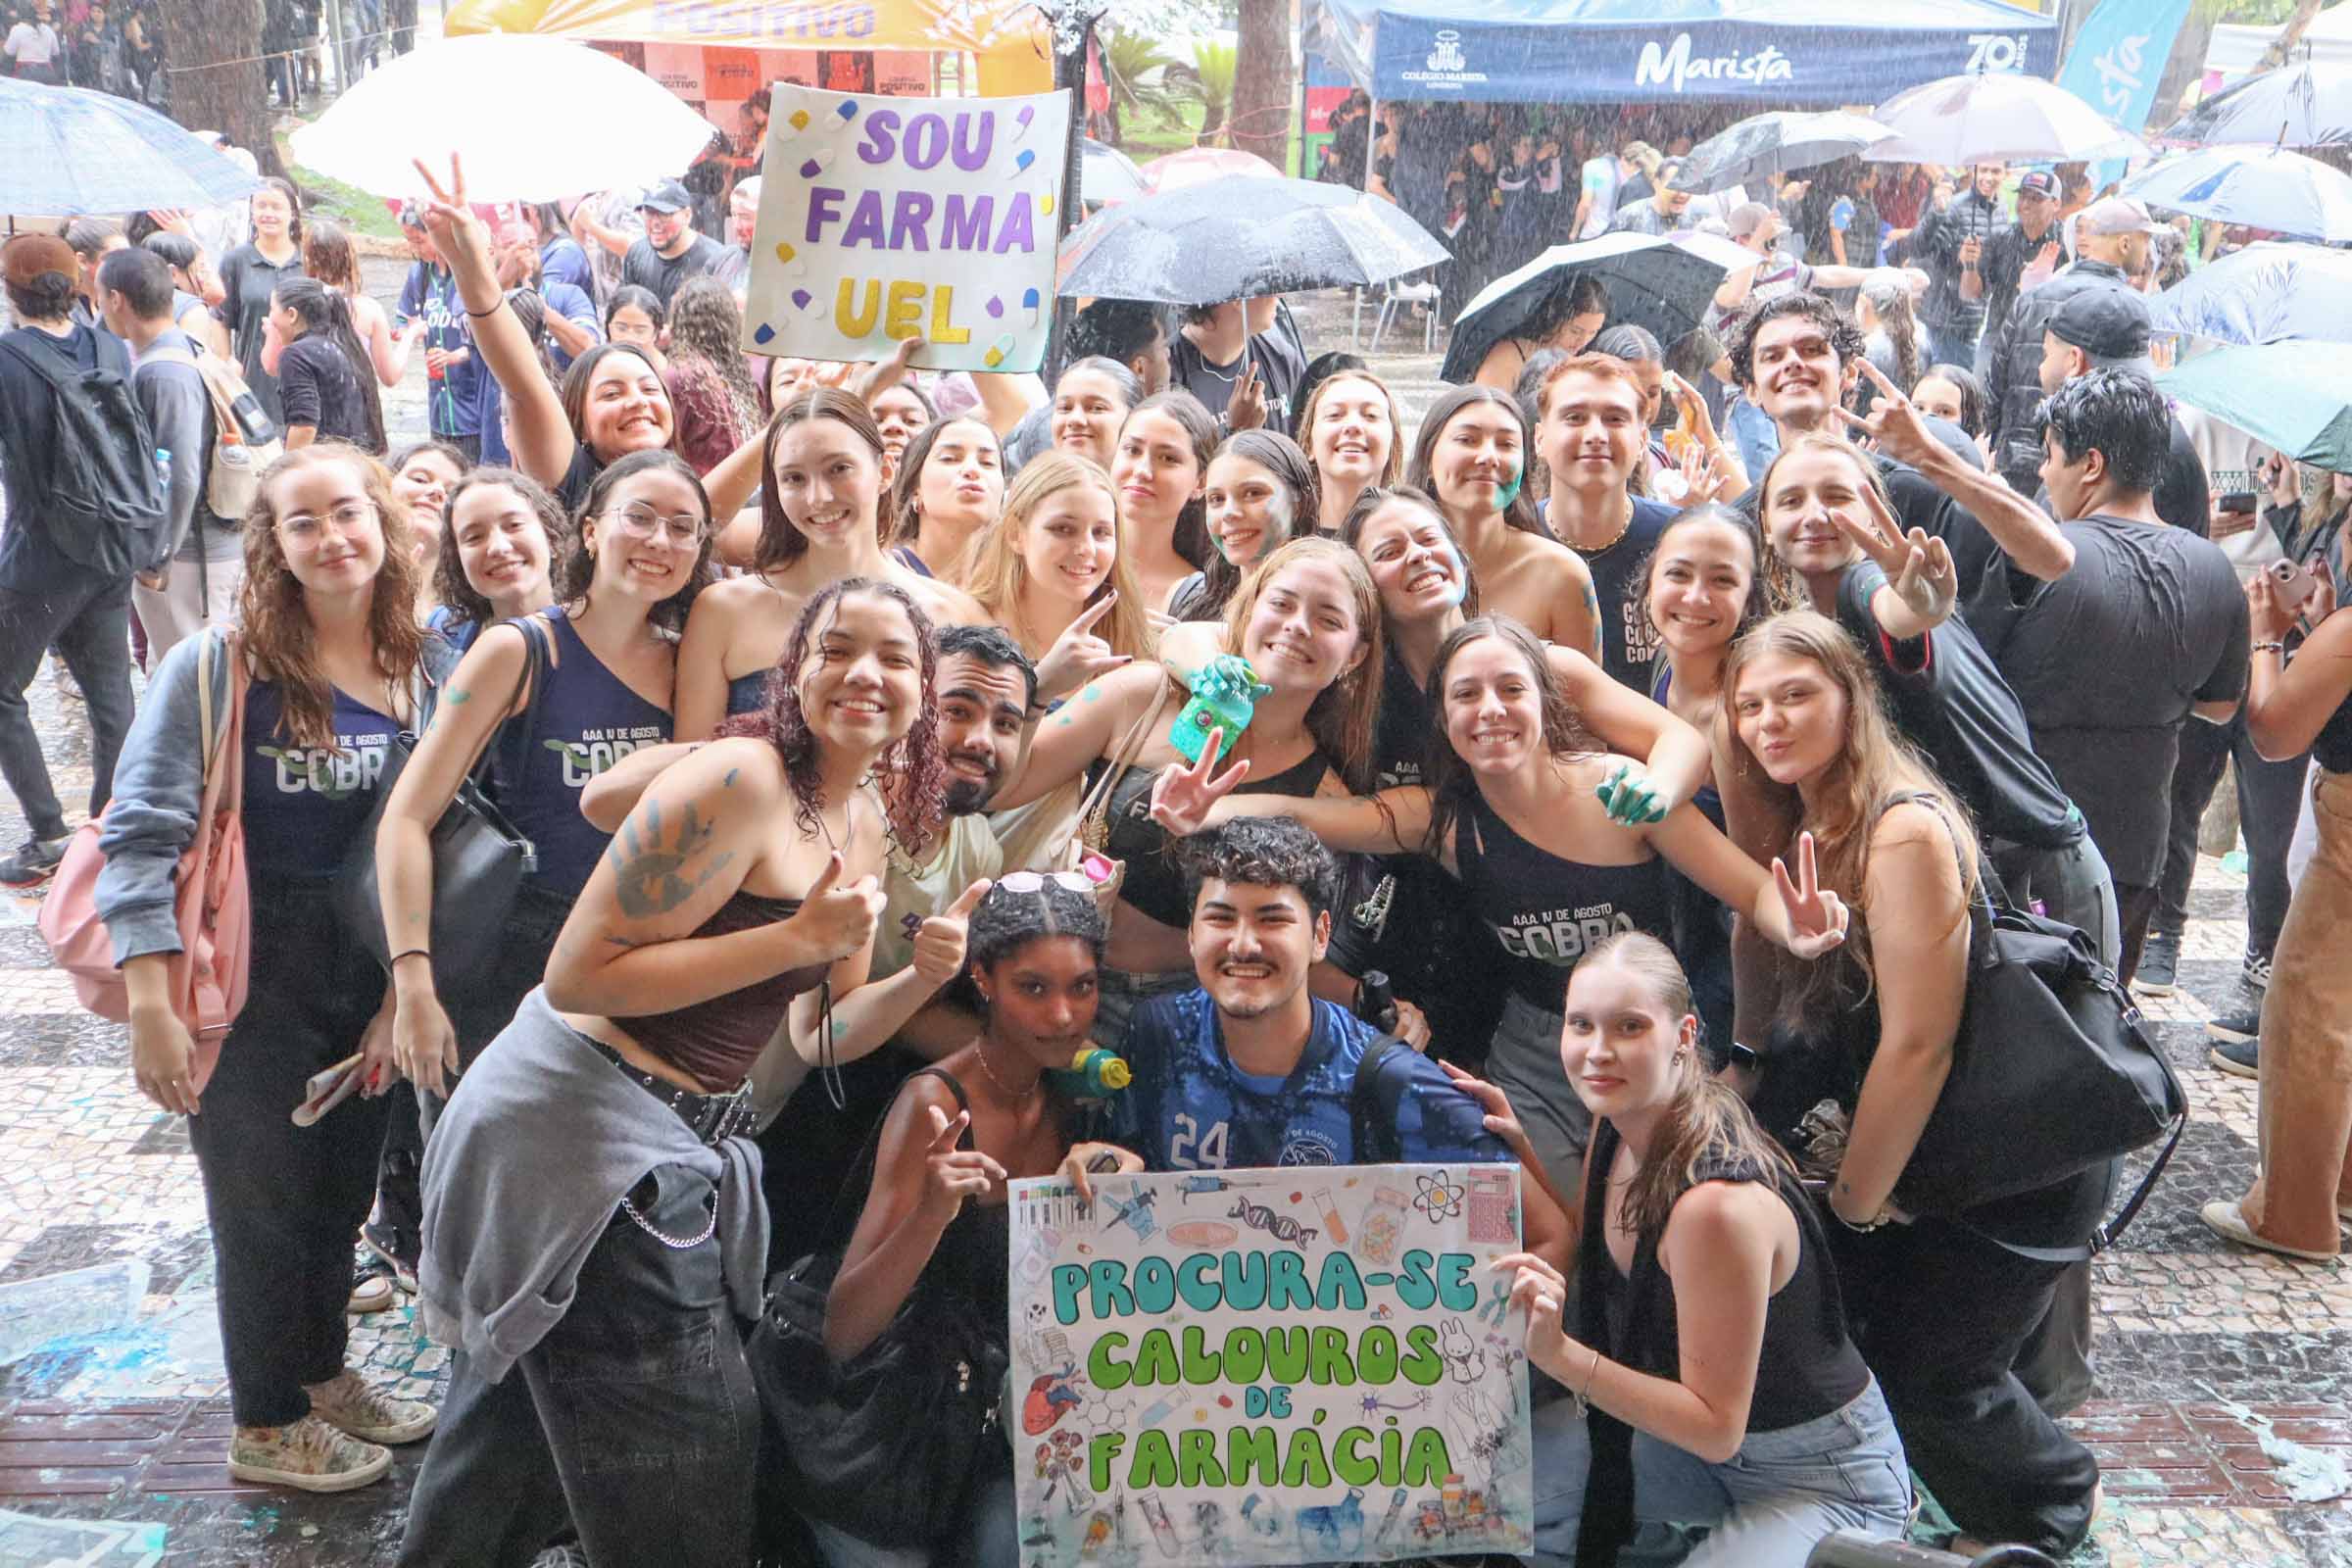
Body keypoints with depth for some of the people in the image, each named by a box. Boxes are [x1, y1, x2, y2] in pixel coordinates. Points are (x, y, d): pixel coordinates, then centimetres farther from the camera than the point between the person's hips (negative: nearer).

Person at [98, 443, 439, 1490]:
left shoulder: (416, 671, 0)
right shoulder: (217, 668, -15)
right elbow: (143, 834, -18)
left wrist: (402, 991, 2)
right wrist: (152, 1004, -23)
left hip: (363, 972, 5)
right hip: (244, 978, -5)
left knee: (343, 1187, 18)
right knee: (264, 1197, 9)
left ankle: (322, 1370, 43)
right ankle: (266, 1424, 30)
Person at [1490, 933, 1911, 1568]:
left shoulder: (1718, 1202, -32)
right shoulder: (1620, 1124, -8)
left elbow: (1716, 1427, -26)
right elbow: (1586, 1259, 9)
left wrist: (1560, 1354, -35)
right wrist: (1516, 1150, -2)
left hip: (1824, 1483, -6)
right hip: (1698, 1431, 6)